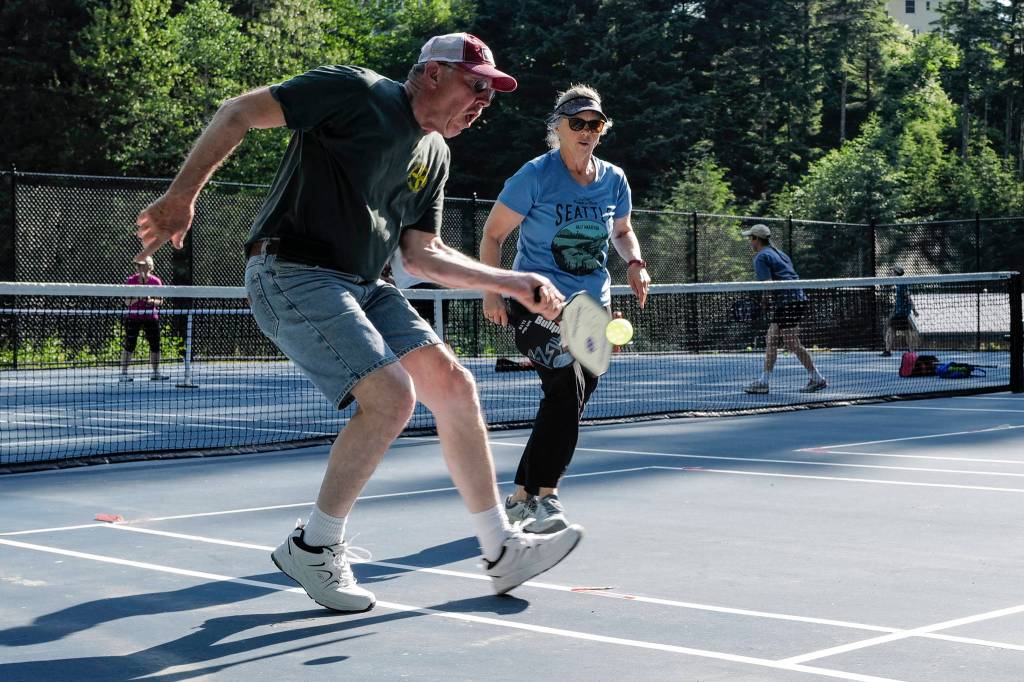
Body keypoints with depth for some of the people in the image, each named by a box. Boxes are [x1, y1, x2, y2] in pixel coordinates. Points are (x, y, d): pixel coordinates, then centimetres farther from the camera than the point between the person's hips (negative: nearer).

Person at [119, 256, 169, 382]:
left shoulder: (156, 281, -1)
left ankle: (156, 373, 16)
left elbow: (160, 301, 4)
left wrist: (152, 300, -17)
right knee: (129, 346, -6)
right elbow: (127, 302, -7)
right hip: (133, 317, -3)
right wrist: (138, 298, -24)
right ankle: (123, 374, -1)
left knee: (155, 345, 3)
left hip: (151, 317, 3)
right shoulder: (131, 281, -6)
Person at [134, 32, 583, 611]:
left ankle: (503, 550, 9)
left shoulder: (434, 153, 14)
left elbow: (420, 254, 14)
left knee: (454, 386, 0)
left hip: (363, 286, 9)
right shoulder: (356, 91, -10)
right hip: (293, 275, -9)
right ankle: (314, 547, -5)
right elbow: (240, 112, -10)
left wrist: (515, 284, 7)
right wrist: (181, 197, -15)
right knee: (392, 396, -22)